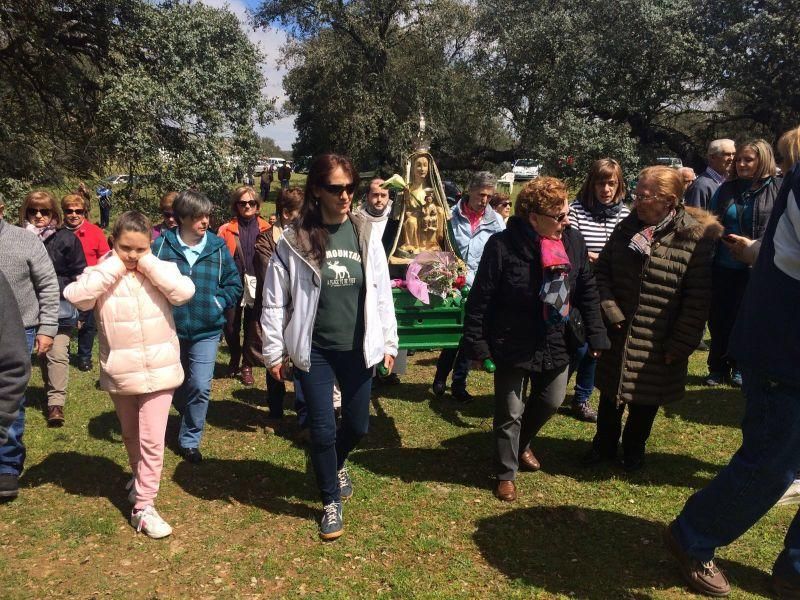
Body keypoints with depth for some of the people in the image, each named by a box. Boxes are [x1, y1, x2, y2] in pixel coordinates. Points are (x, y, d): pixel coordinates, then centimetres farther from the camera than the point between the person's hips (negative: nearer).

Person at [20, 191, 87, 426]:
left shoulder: (66, 239, -6)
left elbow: (79, 275, -2)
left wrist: (56, 285, -9)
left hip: (61, 309, -3)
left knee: (57, 353, -8)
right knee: (42, 351, 14)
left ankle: (56, 402, -1)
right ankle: (52, 393, 30)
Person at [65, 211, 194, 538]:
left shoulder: (162, 269, -4)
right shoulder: (102, 272, -3)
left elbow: (184, 292, -22)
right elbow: (76, 296, -22)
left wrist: (149, 264, -17)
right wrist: (114, 266, -18)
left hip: (159, 369, -2)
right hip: (120, 372, 2)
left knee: (152, 440, -2)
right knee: (130, 435, 22)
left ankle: (143, 507, 8)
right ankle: (140, 477, 48)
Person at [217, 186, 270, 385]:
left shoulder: (265, 229, 3)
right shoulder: (226, 230, 4)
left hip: (256, 286, 0)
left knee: (255, 329, 5)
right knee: (231, 327, 10)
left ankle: (247, 365, 24)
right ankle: (234, 360, 36)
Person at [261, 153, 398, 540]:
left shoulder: (365, 235, -1)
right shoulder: (294, 240, -8)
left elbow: (382, 292, 4)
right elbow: (275, 300, -3)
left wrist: (388, 343, 6)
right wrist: (274, 352, -1)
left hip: (356, 349, 3)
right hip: (313, 351, -2)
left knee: (358, 425, 14)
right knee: (323, 429, 4)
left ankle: (337, 464, 49)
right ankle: (331, 502, 28)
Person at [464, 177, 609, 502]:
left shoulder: (574, 241, -4)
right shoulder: (503, 245, -20)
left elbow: (587, 292, 5)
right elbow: (481, 299, -16)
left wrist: (596, 335, 4)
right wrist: (477, 344, -14)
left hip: (556, 344, 6)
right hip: (513, 346, -5)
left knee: (551, 401, 22)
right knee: (510, 413, 8)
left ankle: (522, 444, 50)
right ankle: (506, 473, 29)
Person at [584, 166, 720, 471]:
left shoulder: (697, 238, -14)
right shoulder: (627, 228, 0)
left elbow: (698, 299, -13)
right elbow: (602, 271, 4)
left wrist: (681, 344, -13)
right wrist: (610, 312, -8)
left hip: (658, 342, -3)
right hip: (618, 333, 4)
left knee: (646, 399, 15)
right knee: (611, 392, 17)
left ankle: (634, 448, 40)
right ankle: (604, 444, 39)